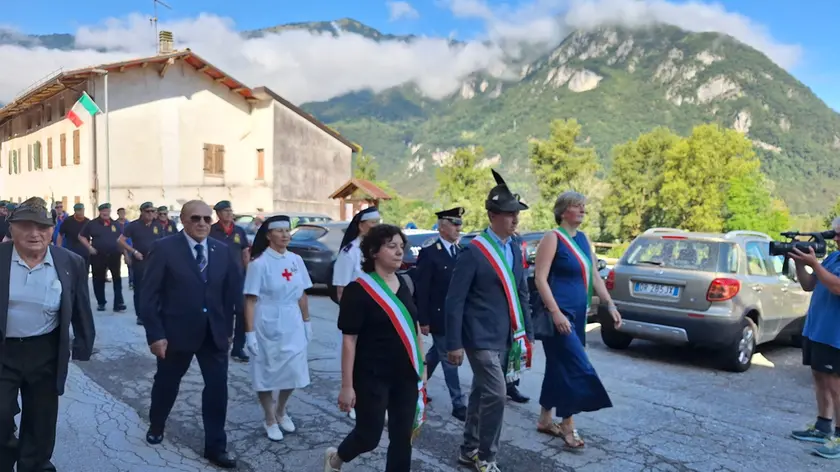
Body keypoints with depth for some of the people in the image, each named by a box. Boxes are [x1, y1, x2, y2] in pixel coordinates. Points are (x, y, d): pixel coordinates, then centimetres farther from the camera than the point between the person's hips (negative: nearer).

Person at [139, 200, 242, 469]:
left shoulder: (223, 251, 2)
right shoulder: (164, 249, -10)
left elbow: (232, 292, 7)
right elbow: (149, 295, -11)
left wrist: (228, 328, 6)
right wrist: (155, 334, -15)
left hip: (214, 334, 2)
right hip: (176, 332, -2)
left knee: (218, 389, 2)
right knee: (166, 384, 19)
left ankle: (215, 446, 17)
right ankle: (156, 426, 47)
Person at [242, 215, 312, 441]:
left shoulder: (296, 260, 2)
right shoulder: (259, 263, -12)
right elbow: (250, 300, -12)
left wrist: (307, 321, 11)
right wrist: (250, 333, -15)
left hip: (293, 325, 5)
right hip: (267, 325, -4)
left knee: (293, 371, 9)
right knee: (267, 372, 8)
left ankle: (281, 411, 36)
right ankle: (270, 420, 27)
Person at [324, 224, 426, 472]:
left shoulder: (403, 284, 4)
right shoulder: (358, 290, -14)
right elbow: (349, 340, -14)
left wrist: (422, 365, 14)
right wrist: (347, 386, -14)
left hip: (405, 375, 6)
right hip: (372, 376, -5)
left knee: (403, 437, 10)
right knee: (369, 436, 7)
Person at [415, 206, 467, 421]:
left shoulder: (461, 252, 6)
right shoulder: (429, 253, -13)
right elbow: (421, 290, -13)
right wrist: (423, 320, -15)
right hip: (439, 316, -7)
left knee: (435, 354, 21)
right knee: (449, 360, 0)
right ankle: (458, 405, 10)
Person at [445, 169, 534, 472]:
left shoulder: (514, 249, 8)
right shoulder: (474, 251, -15)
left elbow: (522, 294, 15)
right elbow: (454, 300, -14)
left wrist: (527, 334, 13)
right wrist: (454, 343, -15)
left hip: (506, 338, 7)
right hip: (481, 338, -7)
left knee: (482, 393, 16)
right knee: (496, 394, -8)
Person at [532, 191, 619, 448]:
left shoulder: (584, 239, 12)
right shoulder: (552, 238, -11)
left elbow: (594, 276, 14)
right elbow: (540, 278, -17)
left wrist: (610, 304, 5)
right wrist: (555, 312, -24)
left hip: (578, 313, 8)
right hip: (559, 313, -8)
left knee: (559, 367, 14)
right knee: (577, 367, -7)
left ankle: (545, 420, 26)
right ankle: (567, 424, 9)